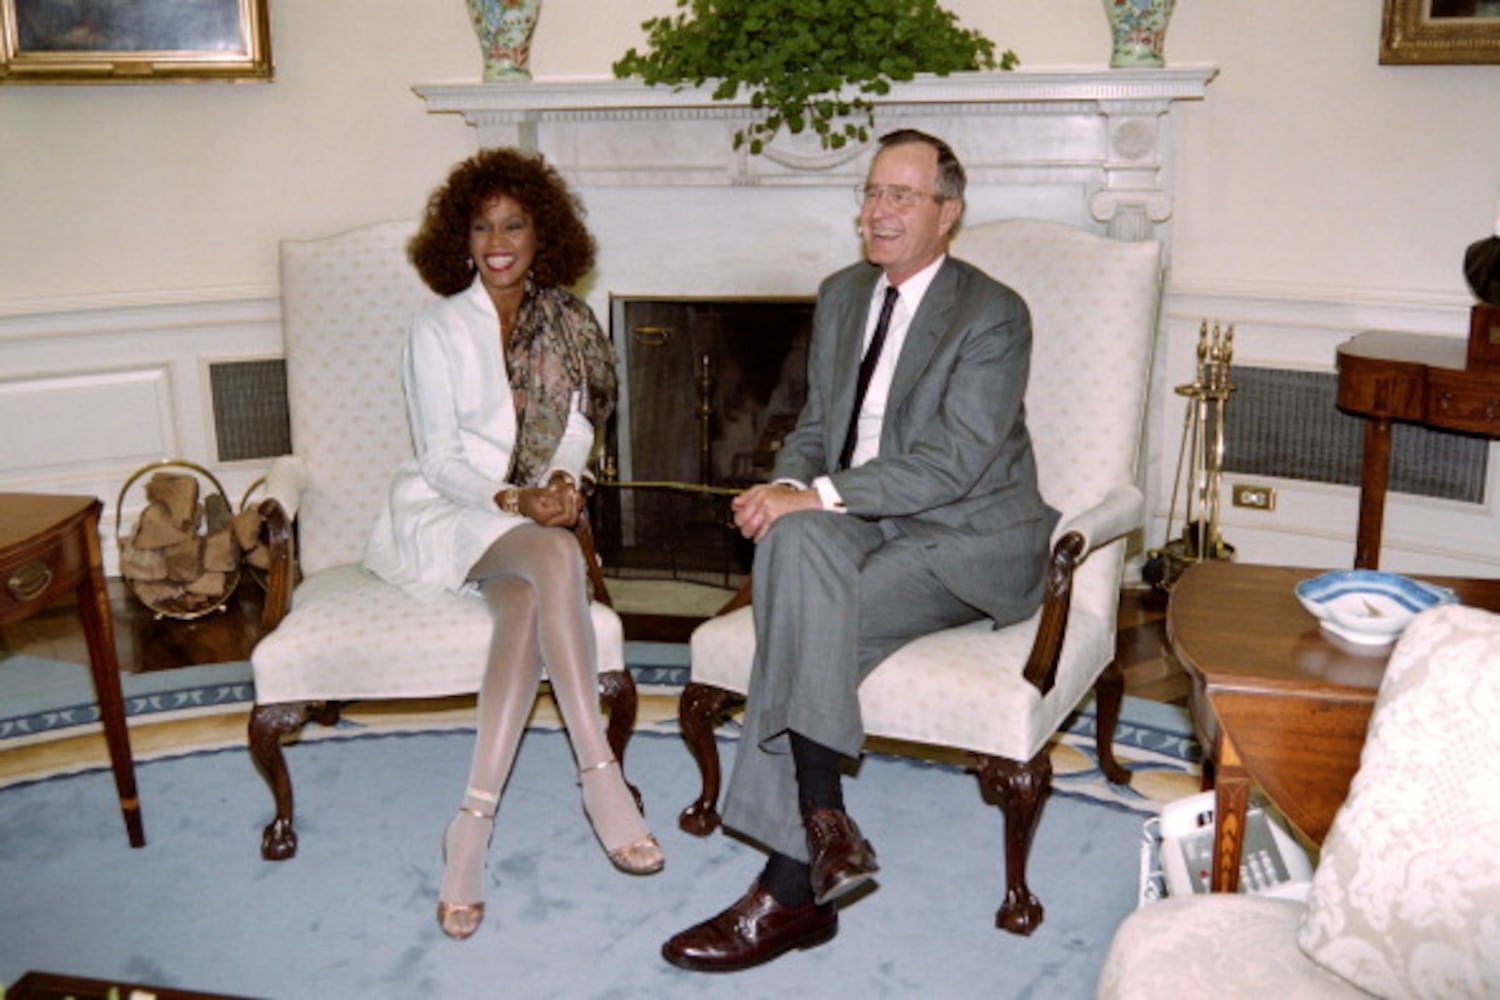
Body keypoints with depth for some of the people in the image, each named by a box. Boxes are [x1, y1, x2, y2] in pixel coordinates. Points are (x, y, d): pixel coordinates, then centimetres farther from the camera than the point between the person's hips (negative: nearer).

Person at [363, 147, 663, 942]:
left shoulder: (566, 323, 11)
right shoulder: (438, 329, 0)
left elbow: (576, 427, 11)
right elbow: (441, 458, -6)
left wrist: (563, 482, -12)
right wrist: (516, 502, -22)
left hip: (534, 516, 3)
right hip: (450, 514, -3)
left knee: (526, 604, -32)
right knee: (557, 557, -35)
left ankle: (475, 821, -34)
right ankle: (599, 777, -35)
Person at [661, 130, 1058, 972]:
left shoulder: (992, 316, -8)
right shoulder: (842, 295, 15)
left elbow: (953, 464, -18)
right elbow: (817, 424, 17)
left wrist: (818, 494, -23)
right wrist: (788, 488, -7)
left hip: (965, 538, -5)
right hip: (858, 524, 6)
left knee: (807, 624, -29)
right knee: (796, 540, -30)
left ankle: (791, 886, -19)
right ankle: (824, 822, -30)